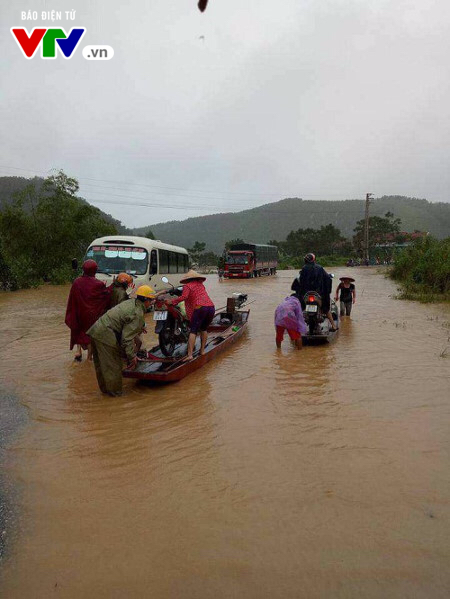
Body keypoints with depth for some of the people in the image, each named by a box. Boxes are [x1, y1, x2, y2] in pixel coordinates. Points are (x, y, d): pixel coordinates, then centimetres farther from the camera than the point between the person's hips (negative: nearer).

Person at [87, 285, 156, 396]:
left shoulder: (130, 303, 12)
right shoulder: (138, 314, -13)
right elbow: (127, 337, -18)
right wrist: (132, 356, -15)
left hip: (96, 329, 10)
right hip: (106, 336, -10)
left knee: (100, 364, 21)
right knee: (113, 366, 5)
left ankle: (104, 389, 37)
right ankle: (115, 391, 17)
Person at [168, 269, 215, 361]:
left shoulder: (187, 286, 5)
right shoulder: (200, 284, 24)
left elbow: (184, 297, -11)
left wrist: (172, 301, -3)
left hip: (200, 308, -6)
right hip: (211, 307, 6)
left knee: (193, 331, -4)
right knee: (203, 329, 23)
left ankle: (190, 354, -12)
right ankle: (202, 350, 25)